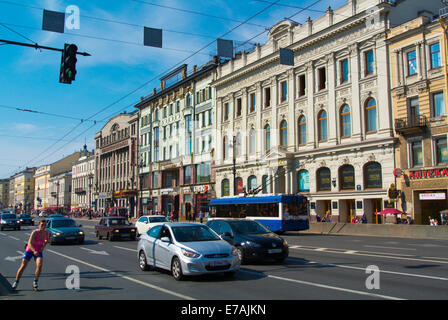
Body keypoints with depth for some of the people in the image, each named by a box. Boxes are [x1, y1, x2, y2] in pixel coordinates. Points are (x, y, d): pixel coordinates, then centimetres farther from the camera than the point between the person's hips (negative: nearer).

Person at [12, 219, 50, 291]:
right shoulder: (34, 232, -25)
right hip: (29, 250, -2)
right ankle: (16, 282, 22)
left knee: (40, 265, -21)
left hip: (38, 252, 2)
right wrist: (34, 251, -52)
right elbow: (29, 243, -36)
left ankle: (35, 282, -3)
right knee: (23, 266, 0)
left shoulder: (47, 233, -11)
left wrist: (43, 246, -5)